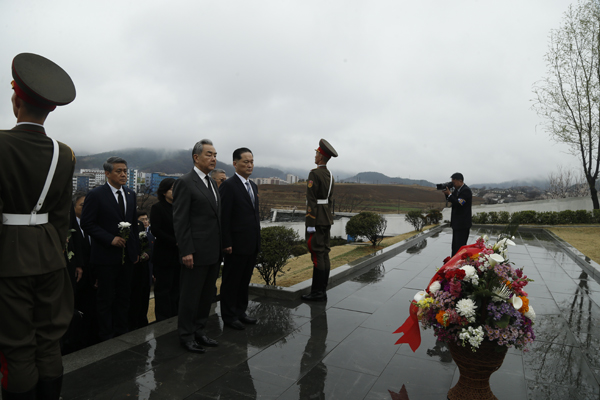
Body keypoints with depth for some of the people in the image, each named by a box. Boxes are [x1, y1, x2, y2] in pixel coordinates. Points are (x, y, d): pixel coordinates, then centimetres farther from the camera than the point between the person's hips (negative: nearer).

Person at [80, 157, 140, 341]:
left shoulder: (131, 194, 10)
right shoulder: (96, 195, -8)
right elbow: (87, 223, -10)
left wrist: (136, 250, 11)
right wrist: (110, 239, -17)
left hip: (127, 256, 5)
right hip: (106, 256, -5)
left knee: (124, 295, 13)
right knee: (106, 298, 6)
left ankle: (122, 331, 26)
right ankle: (106, 336, 20)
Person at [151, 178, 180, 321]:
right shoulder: (157, 208, -4)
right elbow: (155, 230, -13)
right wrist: (175, 242, -17)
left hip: (178, 255, 5)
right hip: (164, 255, -5)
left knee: (176, 287, 10)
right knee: (163, 288, 2)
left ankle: (175, 316, 20)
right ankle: (163, 319, 12)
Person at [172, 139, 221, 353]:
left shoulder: (212, 183, 14)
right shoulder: (185, 183, -11)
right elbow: (180, 220, -14)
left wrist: (221, 247, 13)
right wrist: (186, 251, -18)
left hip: (214, 252, 8)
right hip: (196, 252, -8)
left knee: (207, 295, 17)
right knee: (190, 295, 5)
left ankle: (198, 331, 31)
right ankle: (186, 335, 22)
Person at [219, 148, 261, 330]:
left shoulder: (253, 186, 13)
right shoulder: (228, 185, -12)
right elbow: (224, 217, -16)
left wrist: (257, 238, 13)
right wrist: (227, 244, -18)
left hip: (252, 244, 8)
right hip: (237, 245, -8)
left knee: (245, 280, 18)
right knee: (231, 282, 7)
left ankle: (240, 312, 32)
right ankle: (229, 316, 21)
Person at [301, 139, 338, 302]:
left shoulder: (314, 174, -15)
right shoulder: (330, 176, 14)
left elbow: (311, 201, -19)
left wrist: (310, 225, -19)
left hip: (316, 218, -9)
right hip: (327, 218, 9)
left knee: (317, 254, -5)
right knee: (324, 253, 9)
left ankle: (317, 292, 1)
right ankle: (322, 291, 16)